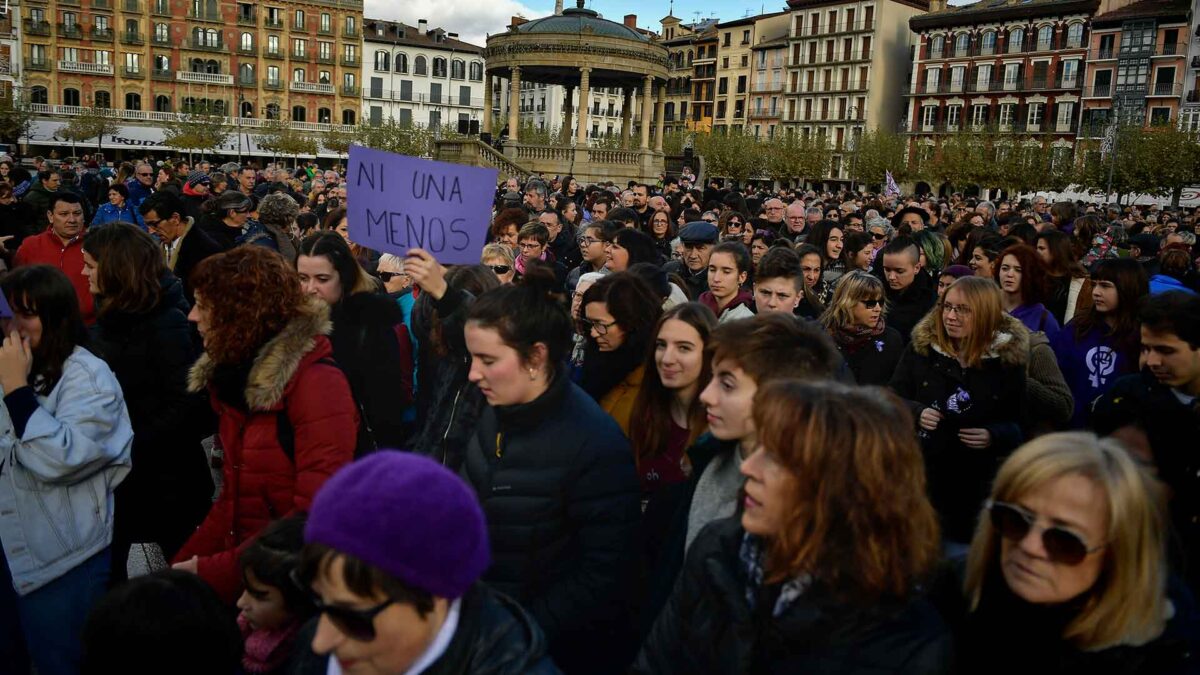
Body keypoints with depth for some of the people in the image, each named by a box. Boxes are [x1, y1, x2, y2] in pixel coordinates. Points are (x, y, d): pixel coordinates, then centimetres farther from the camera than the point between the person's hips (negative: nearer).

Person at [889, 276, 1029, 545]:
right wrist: (917, 412, -15)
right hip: (920, 470, 1)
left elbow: (1020, 425, 1)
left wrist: (994, 436, -18)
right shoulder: (921, 346, -2)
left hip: (976, 480, -1)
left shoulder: (1007, 358, -5)